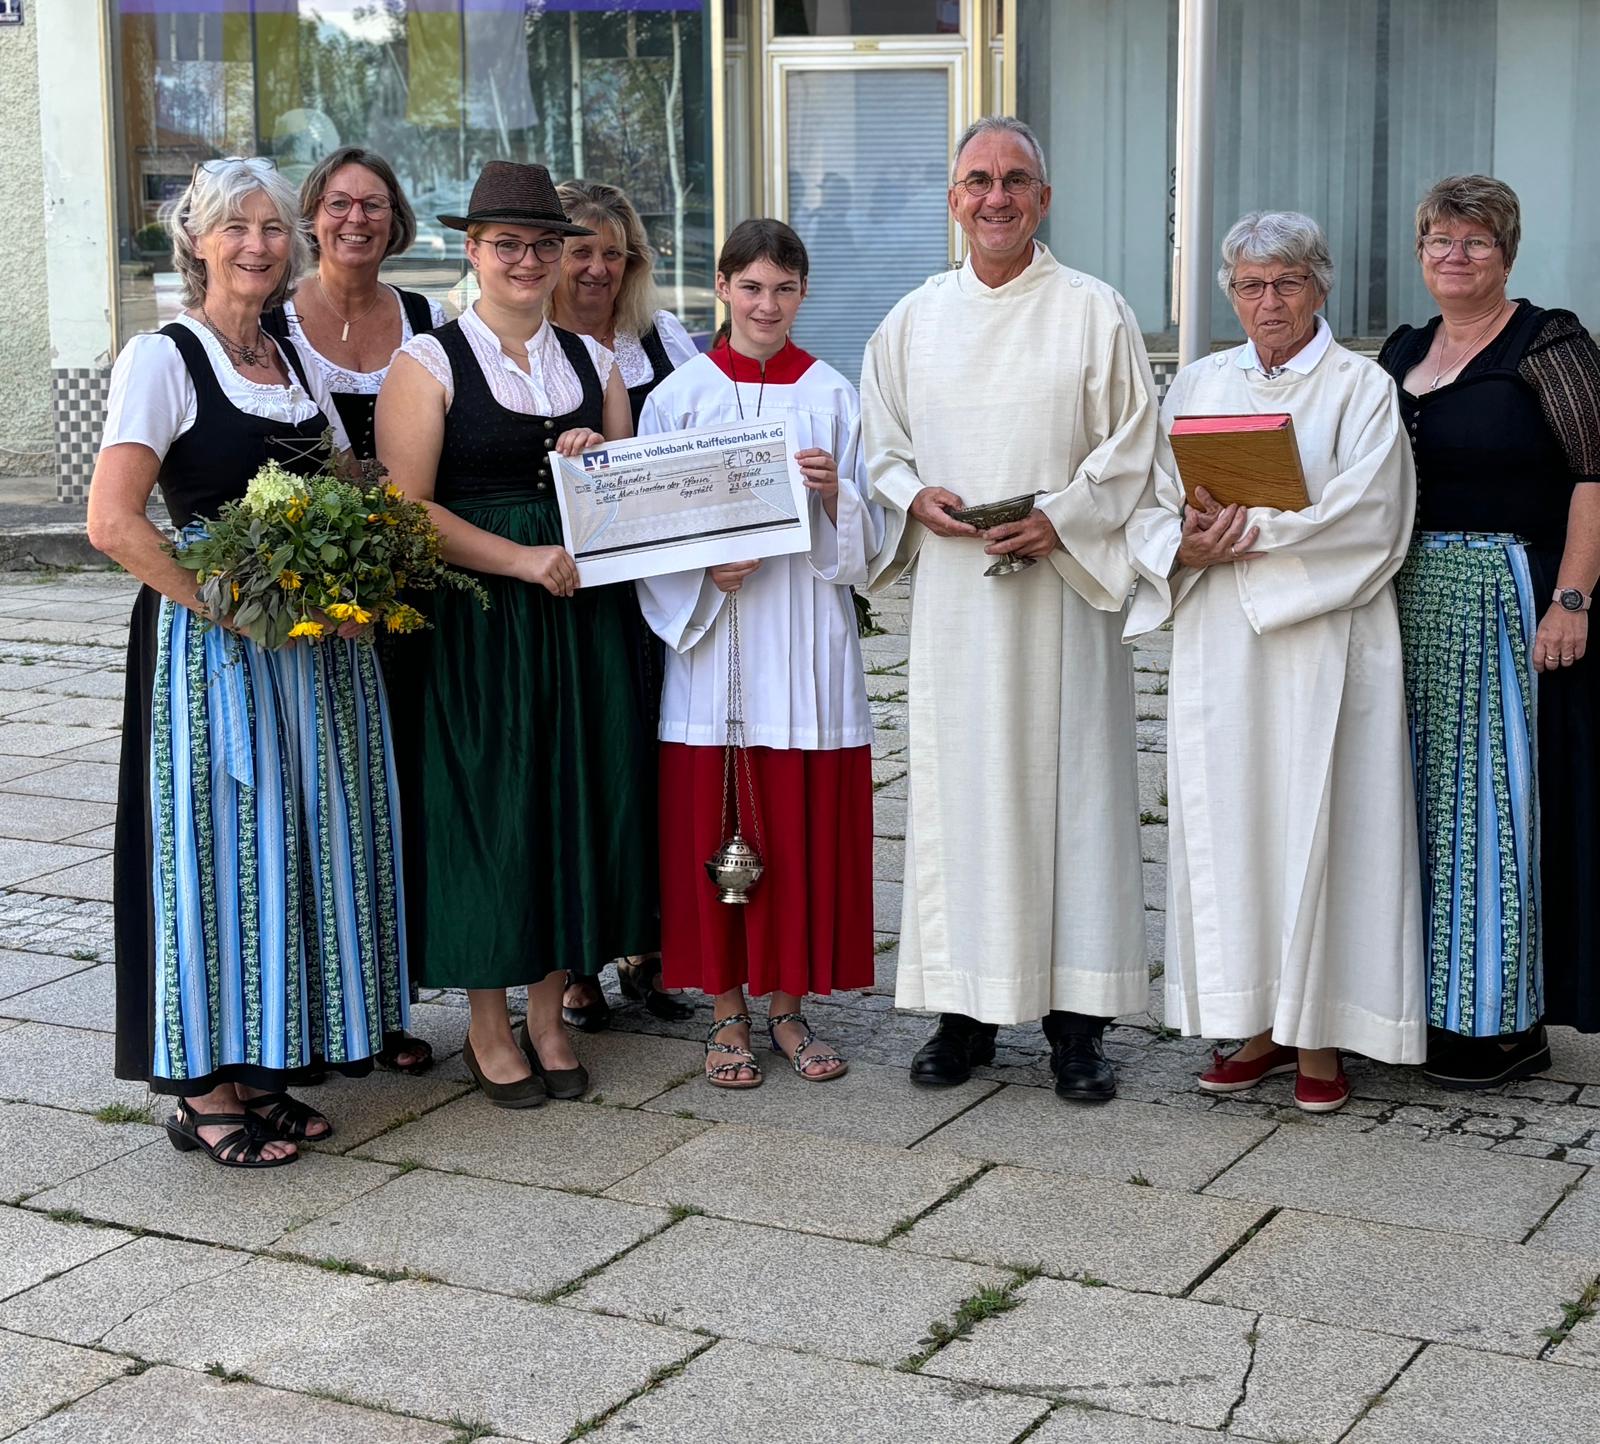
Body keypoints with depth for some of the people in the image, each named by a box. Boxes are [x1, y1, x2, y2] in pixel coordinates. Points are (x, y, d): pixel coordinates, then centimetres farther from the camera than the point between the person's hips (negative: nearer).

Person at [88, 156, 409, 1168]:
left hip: (314, 642, 7)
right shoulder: (164, 358, -7)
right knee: (219, 843, -3)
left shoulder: (295, 358, 14)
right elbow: (114, 523, -16)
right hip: (210, 642, -7)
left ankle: (260, 1071, 20)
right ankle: (205, 1091, 7)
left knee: (301, 840, 9)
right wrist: (233, 606, -19)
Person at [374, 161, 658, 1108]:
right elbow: (408, 508, -10)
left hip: (587, 616, 4)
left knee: (578, 799, 6)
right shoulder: (430, 365, -2)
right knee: (487, 805, 0)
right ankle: (490, 1028, 13)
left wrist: (603, 460, -5)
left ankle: (549, 1017, 18)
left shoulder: (592, 361, 13)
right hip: (477, 617, -4)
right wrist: (526, 559, -17)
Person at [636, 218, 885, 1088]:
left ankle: (788, 1006, 17)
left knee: (804, 824, 4)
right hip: (712, 634, -1)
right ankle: (727, 1013, 13)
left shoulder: (832, 396, 6)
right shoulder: (680, 396, 3)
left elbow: (863, 538, 5)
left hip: (807, 639, 1)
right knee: (715, 823, 1)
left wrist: (833, 493, -15)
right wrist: (707, 571, -15)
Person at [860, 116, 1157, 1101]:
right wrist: (915, 497, -6)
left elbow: (1135, 447, -1)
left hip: (1064, 585, -2)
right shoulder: (914, 321, 11)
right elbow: (881, 446, 15)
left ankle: (1078, 1018, 6)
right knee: (960, 785, 4)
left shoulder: (1096, 312, 1)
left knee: (1069, 782, -1)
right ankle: (968, 1010, 13)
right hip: (953, 590, 3)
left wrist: (1061, 518, -14)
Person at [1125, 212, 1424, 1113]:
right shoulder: (1199, 386, 13)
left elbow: (1365, 517, -11)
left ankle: (1321, 1036, 4)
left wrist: (1251, 531, -16)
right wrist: (1188, 545, -11)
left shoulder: (1361, 387, 1)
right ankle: (1259, 1026, 13)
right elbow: (1150, 508, 9)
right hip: (1218, 643, 4)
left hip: (1321, 641, -4)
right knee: (1227, 822, 4)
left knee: (1315, 821, -3)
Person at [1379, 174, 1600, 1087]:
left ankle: (1509, 1020, 7)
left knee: (1501, 793, -2)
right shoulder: (1403, 353, 14)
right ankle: (1433, 997, 22)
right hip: (1411, 604, 7)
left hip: (1509, 600, -7)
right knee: (1425, 796, 11)